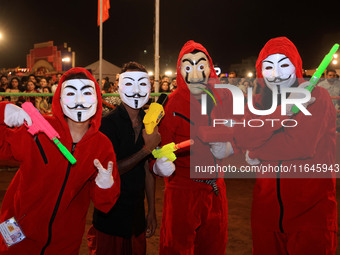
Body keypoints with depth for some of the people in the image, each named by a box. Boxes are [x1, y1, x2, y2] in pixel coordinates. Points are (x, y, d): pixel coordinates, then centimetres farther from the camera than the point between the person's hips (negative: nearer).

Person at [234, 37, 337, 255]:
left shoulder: (317, 97, -7)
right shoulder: (258, 102, 6)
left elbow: (303, 145, -22)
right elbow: (242, 137, -14)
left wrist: (256, 153, -12)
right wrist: (283, 111, -21)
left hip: (311, 210, -4)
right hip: (267, 208, 4)